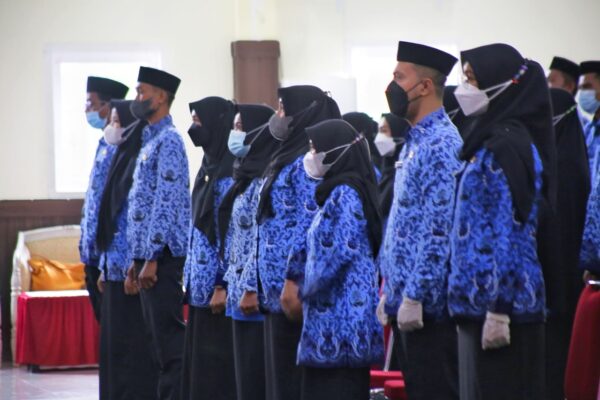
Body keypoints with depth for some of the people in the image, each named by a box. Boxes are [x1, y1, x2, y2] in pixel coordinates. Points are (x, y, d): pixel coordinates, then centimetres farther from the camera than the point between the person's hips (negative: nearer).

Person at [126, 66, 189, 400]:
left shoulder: (168, 141, -12)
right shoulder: (150, 140, 18)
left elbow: (167, 203, -18)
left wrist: (151, 259, -20)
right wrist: (137, 259, 20)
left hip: (163, 256, -10)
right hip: (149, 255, 10)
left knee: (169, 338, -8)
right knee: (160, 338, 11)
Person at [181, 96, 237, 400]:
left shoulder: (229, 172, -14)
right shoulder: (210, 166, 15)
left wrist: (224, 286, -20)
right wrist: (190, 277, 17)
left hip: (217, 286, -9)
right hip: (201, 285, 9)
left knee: (217, 370, -6)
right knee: (198, 365, 11)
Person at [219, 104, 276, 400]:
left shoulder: (264, 180, -14)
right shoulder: (247, 178, 16)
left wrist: (251, 288, -20)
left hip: (256, 290, -10)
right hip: (240, 289, 10)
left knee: (257, 374, -6)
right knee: (246, 372, 10)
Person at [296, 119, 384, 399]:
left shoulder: (345, 193, -11)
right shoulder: (335, 192, 18)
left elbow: (342, 250, -19)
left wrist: (308, 288, -10)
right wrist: (308, 287, 11)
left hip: (342, 312, -9)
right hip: (332, 314, 9)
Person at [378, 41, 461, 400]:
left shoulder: (441, 145, -15)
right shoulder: (415, 142, 16)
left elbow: (439, 231, -21)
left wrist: (415, 296, -21)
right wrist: (389, 290, 20)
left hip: (427, 303, -10)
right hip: (405, 299, 10)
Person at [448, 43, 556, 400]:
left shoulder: (506, 147, -14)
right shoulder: (492, 140, 16)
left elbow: (510, 233, -19)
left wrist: (499, 309, -20)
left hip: (500, 303, -9)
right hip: (482, 300, 9)